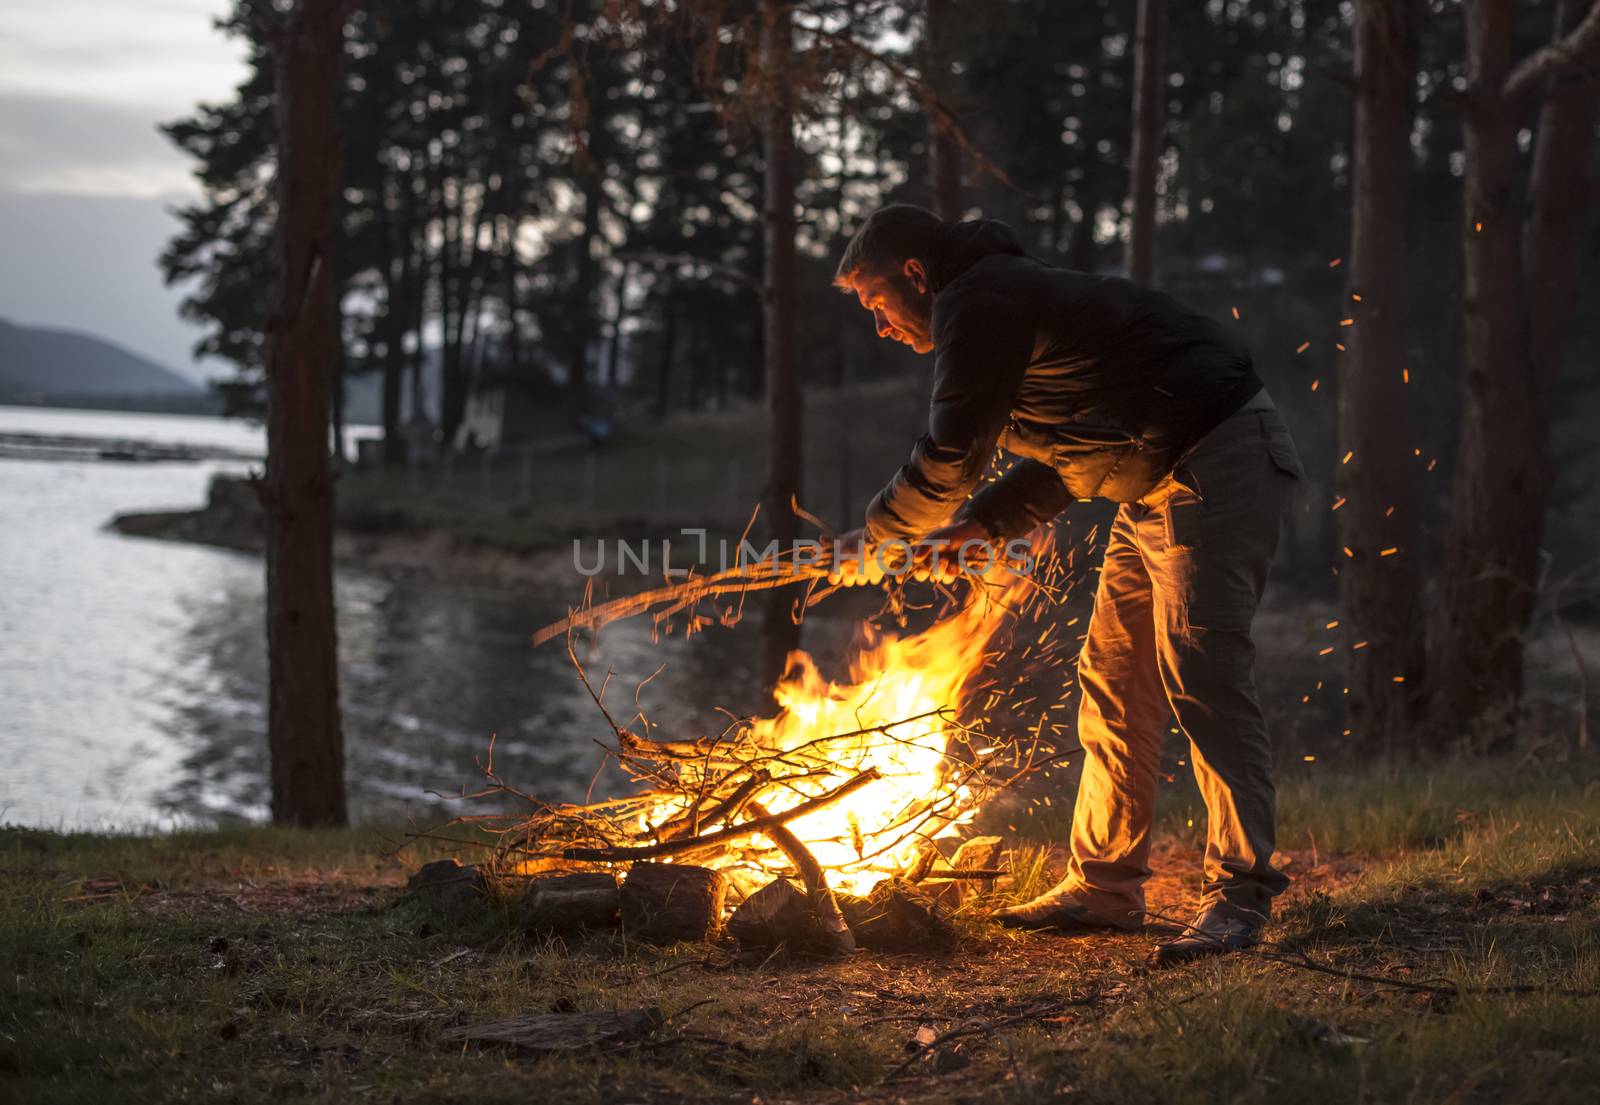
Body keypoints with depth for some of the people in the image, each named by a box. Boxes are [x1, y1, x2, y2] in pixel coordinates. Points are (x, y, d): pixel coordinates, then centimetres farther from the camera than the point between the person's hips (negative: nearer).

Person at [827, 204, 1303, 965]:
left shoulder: (978, 303, -14)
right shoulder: (1006, 301, 18)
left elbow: (949, 457, -15)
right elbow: (1066, 458, 21)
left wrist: (872, 538, 1)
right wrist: (980, 524, 8)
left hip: (1222, 463, -11)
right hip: (1161, 485, 11)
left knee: (1201, 677, -16)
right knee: (1112, 681, 9)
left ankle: (1240, 894, -12)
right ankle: (1105, 887, 14)